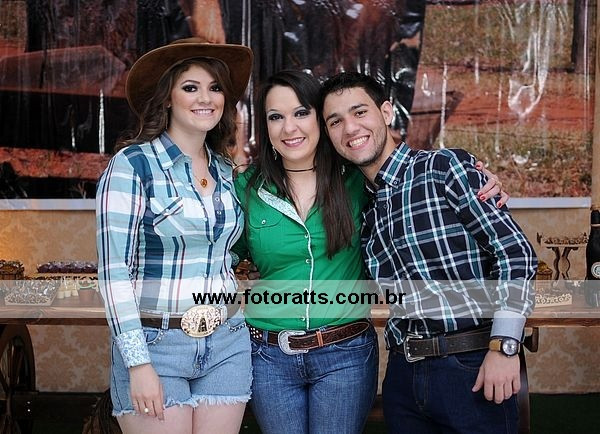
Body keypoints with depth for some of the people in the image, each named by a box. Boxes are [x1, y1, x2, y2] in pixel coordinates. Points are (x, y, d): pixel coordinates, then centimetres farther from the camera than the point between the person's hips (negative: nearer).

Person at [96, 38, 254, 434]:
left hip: (228, 345, 5)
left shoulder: (227, 170, 8)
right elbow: (114, 270, -13)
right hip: (156, 345, -5)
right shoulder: (132, 164, -10)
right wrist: (139, 362, -17)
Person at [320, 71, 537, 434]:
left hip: (471, 367, -5)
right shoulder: (363, 210, 12)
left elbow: (515, 250, -11)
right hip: (403, 373, 6)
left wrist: (504, 346, -17)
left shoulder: (446, 167, -6)